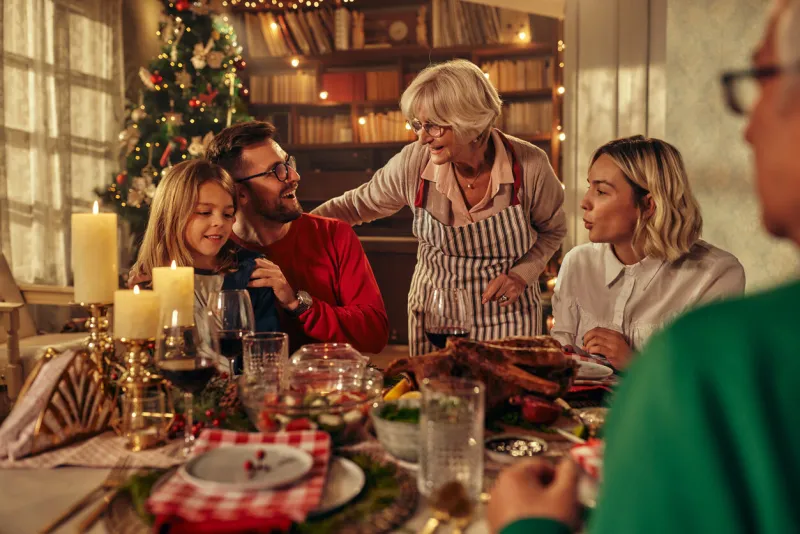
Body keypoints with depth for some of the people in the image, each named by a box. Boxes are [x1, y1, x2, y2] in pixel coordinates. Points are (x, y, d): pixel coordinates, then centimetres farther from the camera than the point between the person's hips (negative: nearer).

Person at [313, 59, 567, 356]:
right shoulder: (413, 163, -14)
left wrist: (523, 274, -14)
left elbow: (553, 230, 2)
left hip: (508, 316, -1)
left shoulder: (529, 165, -17)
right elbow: (355, 205, 1)